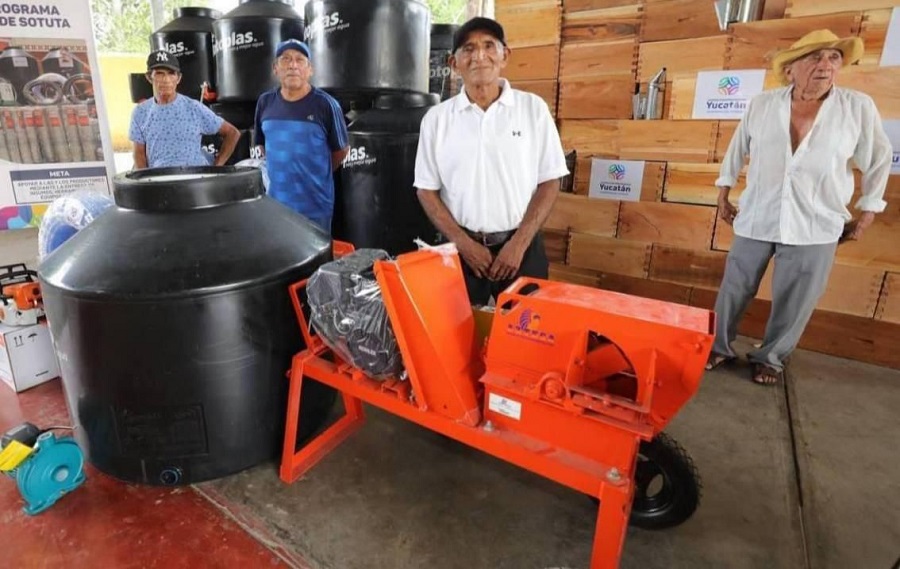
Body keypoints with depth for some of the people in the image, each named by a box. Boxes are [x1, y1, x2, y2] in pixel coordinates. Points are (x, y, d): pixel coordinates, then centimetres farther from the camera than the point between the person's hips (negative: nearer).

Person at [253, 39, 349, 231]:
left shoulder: (325, 104, -8)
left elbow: (341, 149, 2)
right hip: (274, 203, 4)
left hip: (315, 206, -4)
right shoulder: (265, 102, 5)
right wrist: (277, 171, 13)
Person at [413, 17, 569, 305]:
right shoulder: (436, 118, 1)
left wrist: (519, 243, -9)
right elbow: (427, 189, 2)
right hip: (461, 248, 1)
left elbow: (549, 182, 0)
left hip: (521, 246, 0)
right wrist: (464, 243, -7)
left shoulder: (533, 107, 0)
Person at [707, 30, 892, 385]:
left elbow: (878, 160, 6)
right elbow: (737, 150, 10)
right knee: (734, 289, 9)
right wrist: (723, 195, 13)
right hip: (756, 218, 1)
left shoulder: (859, 108, -6)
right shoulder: (762, 104, -4)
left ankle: (771, 358, 25)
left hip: (815, 226, 0)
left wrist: (866, 215, 7)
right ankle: (719, 347, 26)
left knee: (794, 302, 6)